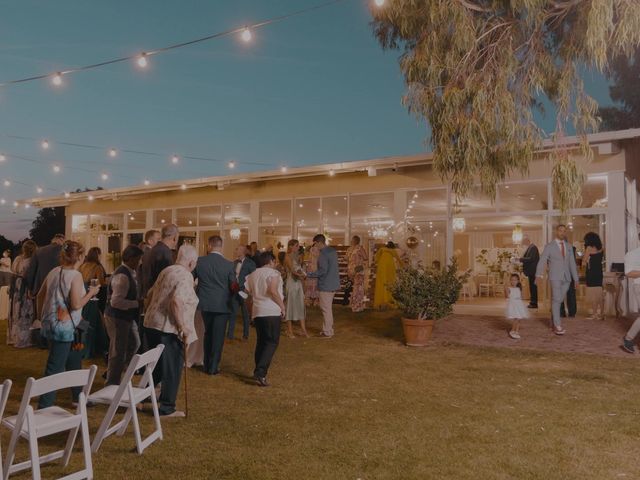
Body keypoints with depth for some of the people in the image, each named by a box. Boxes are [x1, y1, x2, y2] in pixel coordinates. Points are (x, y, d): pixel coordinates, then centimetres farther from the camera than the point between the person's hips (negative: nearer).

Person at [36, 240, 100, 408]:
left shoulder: (54, 272, 6)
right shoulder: (75, 275, -17)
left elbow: (40, 296, 13)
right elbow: (76, 305, -20)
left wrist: (42, 314, 25)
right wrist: (91, 293, -7)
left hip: (51, 324, 9)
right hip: (65, 328, -9)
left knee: (74, 361, 22)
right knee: (55, 368, -1)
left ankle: (78, 397, 35)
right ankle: (43, 407, 5)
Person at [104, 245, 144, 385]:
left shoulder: (130, 273, 6)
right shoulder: (122, 276, -25)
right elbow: (116, 301, -30)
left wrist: (138, 300, 2)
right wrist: (136, 303, -24)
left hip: (127, 316, 11)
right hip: (117, 318, -10)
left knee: (134, 344, 23)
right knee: (118, 351, 2)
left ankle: (113, 373, 38)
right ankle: (112, 383, 17)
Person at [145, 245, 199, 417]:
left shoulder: (166, 271, 11)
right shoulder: (185, 276, -14)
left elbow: (151, 294, 18)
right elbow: (177, 302, -27)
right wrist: (184, 329, -21)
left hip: (152, 323, 8)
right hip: (169, 329, -8)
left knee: (156, 365, 24)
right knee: (172, 369, 6)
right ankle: (167, 408, 16)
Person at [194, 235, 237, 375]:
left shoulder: (200, 261, -6)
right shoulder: (228, 265, -12)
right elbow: (234, 287, -6)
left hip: (205, 304, 3)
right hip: (222, 304, -3)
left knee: (208, 333, 19)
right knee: (218, 335, 7)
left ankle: (207, 365, 26)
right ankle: (213, 367, 10)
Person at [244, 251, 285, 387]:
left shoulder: (252, 275, 16)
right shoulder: (273, 273, -4)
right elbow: (273, 291, -18)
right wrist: (282, 306, -10)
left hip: (256, 312, 7)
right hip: (272, 312, -7)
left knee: (261, 342, 16)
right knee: (272, 342, -4)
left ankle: (259, 372, 17)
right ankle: (260, 373, -15)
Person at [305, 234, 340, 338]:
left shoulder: (323, 254, -18)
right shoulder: (333, 251, 10)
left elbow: (322, 270, -23)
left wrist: (308, 274, -14)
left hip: (326, 285, -9)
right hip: (333, 284, 9)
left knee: (326, 309, 0)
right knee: (328, 308, 19)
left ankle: (327, 332, 8)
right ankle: (329, 329, 27)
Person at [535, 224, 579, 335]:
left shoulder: (568, 246, 12)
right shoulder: (549, 246, -2)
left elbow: (572, 263, 15)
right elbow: (542, 261, -9)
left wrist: (576, 278, 12)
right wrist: (539, 275, -22)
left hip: (566, 277, 4)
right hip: (555, 277, -4)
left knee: (560, 300, 7)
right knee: (556, 300, -9)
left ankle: (554, 318, 24)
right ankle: (557, 326, -6)